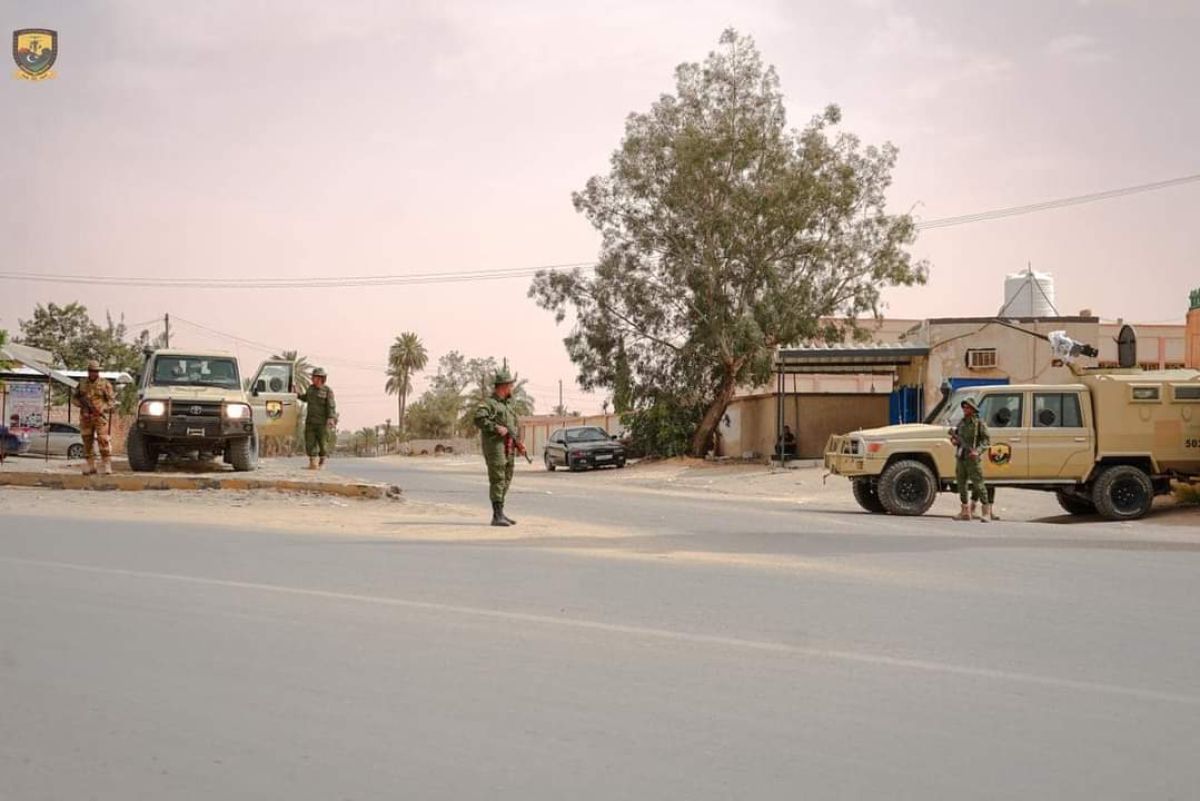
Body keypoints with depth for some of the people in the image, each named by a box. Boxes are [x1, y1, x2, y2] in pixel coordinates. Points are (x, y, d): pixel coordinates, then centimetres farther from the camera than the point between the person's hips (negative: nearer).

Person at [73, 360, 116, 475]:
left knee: (103, 440, -12)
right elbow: (74, 397, 19)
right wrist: (81, 404, -1)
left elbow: (112, 400, 0)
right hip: (85, 417, 4)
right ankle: (91, 466, 12)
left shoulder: (104, 383, 1)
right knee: (87, 441, 6)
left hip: (99, 416, -4)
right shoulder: (82, 384, 11)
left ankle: (107, 466, -12)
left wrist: (103, 409, -14)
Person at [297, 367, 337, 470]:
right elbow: (306, 398, 28)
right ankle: (313, 464, -2)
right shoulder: (311, 388, 8)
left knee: (323, 443, 2)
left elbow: (331, 406, -15)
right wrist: (298, 395, 12)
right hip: (310, 421, 5)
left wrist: (331, 418, -26)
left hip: (323, 422, -5)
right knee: (310, 442, -3)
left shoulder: (327, 390, -8)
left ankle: (322, 463, 17)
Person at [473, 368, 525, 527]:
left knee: (506, 482, 10)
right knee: (497, 480, -12)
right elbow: (479, 419, -20)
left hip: (509, 448, 9)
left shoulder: (508, 405, 21)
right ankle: (497, 516, -14)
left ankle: (500, 514, 17)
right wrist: (496, 427, -24)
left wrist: (518, 443, 13)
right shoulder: (489, 403, -6)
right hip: (495, 446, -9)